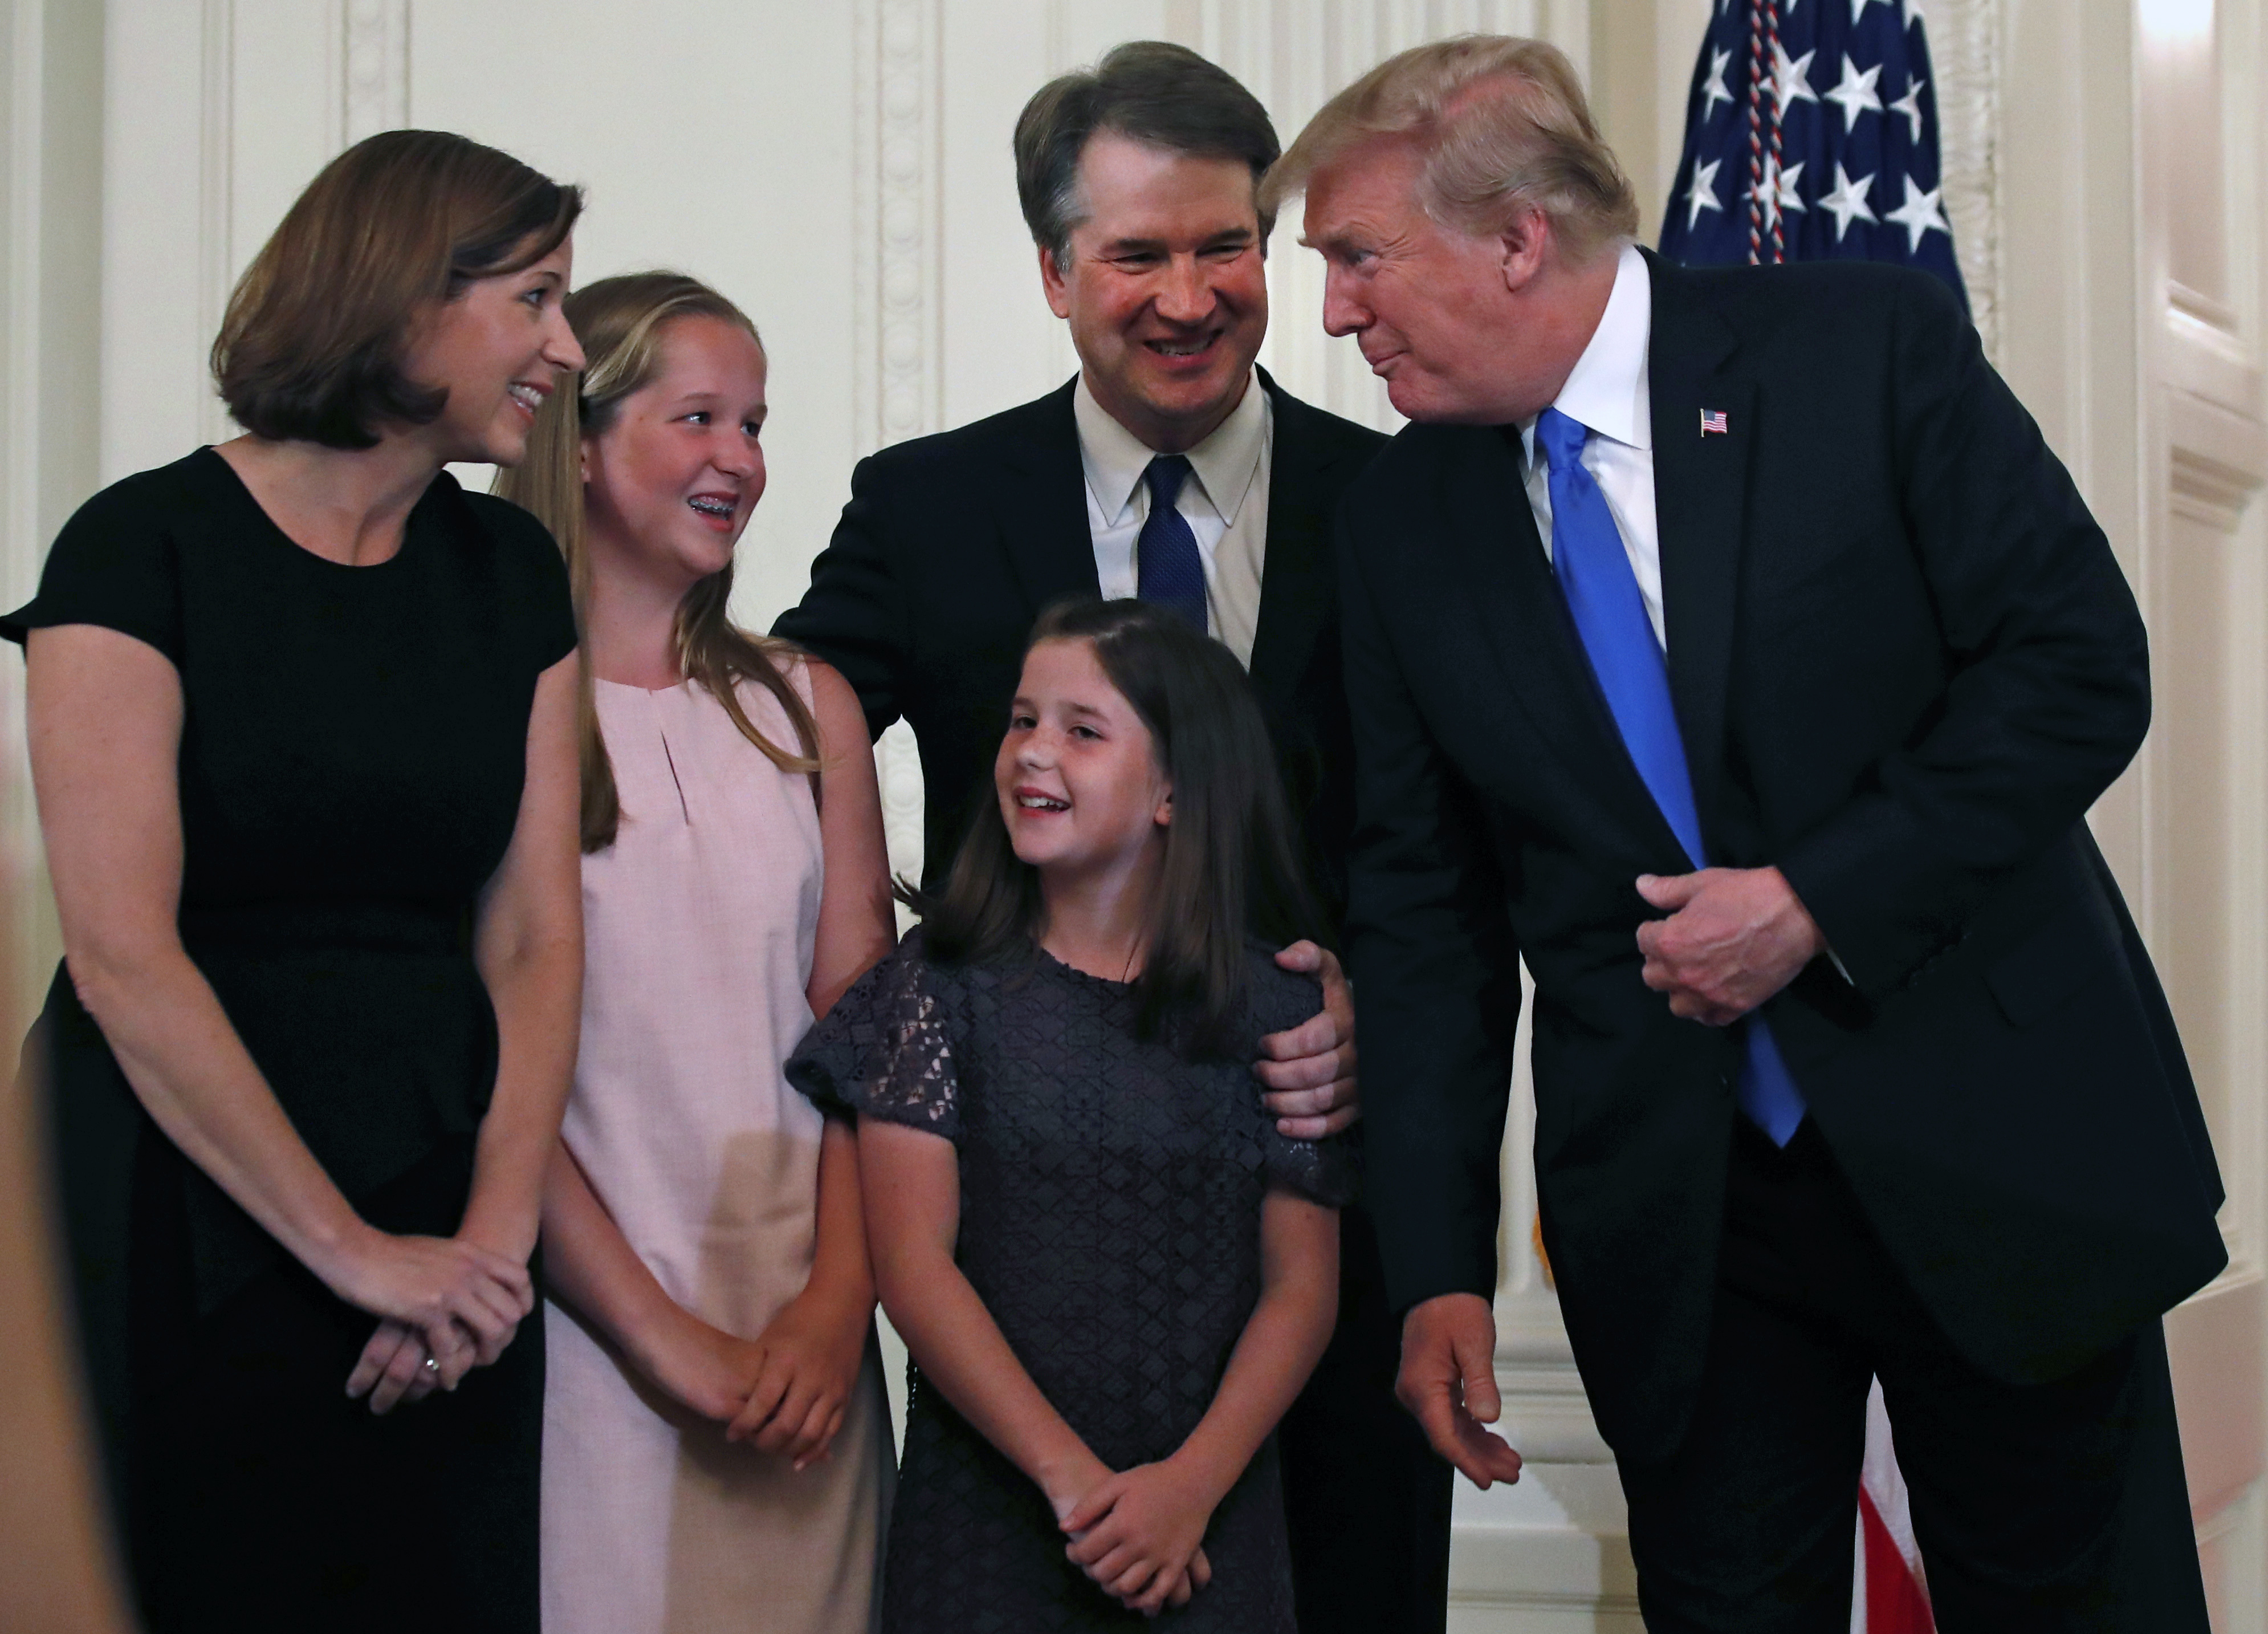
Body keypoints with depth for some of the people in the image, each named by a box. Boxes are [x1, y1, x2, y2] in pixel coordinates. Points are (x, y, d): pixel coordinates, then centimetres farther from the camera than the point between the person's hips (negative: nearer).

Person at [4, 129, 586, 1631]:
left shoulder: (512, 573, 8)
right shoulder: (147, 549, -9)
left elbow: (533, 939, 2)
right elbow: (123, 956, -16)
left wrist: (494, 1234, -12)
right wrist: (352, 1251, -16)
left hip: (444, 1219, 5)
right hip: (186, 1215, -5)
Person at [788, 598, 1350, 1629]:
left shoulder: (1274, 1010, 1)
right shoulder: (943, 981, -1)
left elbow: (1302, 1285, -1)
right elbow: (912, 1261, -7)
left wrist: (1193, 1484, -14)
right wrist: (1071, 1474, -14)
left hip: (1208, 1517, 1)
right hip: (986, 1498, 0)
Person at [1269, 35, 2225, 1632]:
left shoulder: (1868, 347, -8)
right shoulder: (1405, 515, 2)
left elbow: (2082, 665, -10)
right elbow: (1423, 901, 4)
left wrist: (1817, 900, -18)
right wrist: (1440, 1267, -2)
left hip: (1992, 1149, -2)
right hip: (1676, 1213, 3)